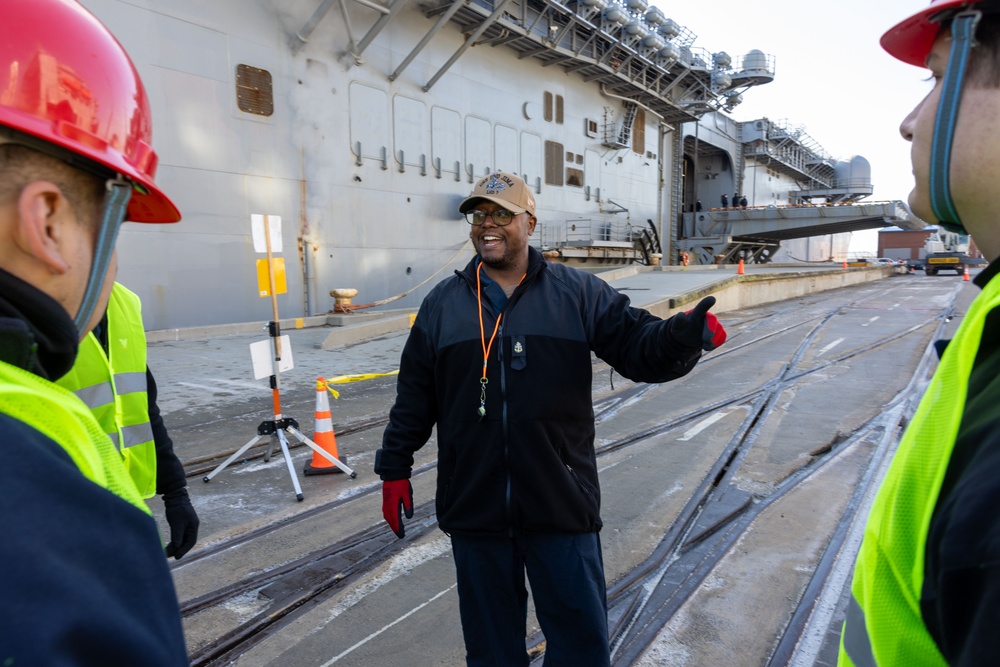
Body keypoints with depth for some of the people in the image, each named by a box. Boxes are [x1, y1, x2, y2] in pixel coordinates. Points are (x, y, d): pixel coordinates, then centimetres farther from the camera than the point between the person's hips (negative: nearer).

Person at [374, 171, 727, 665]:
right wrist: (395, 469, 10)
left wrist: (685, 334, -26)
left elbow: (640, 349, -5)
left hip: (562, 508, -1)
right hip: (474, 508, 2)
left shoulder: (579, 293, 0)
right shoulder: (442, 303, 5)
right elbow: (414, 397, 8)